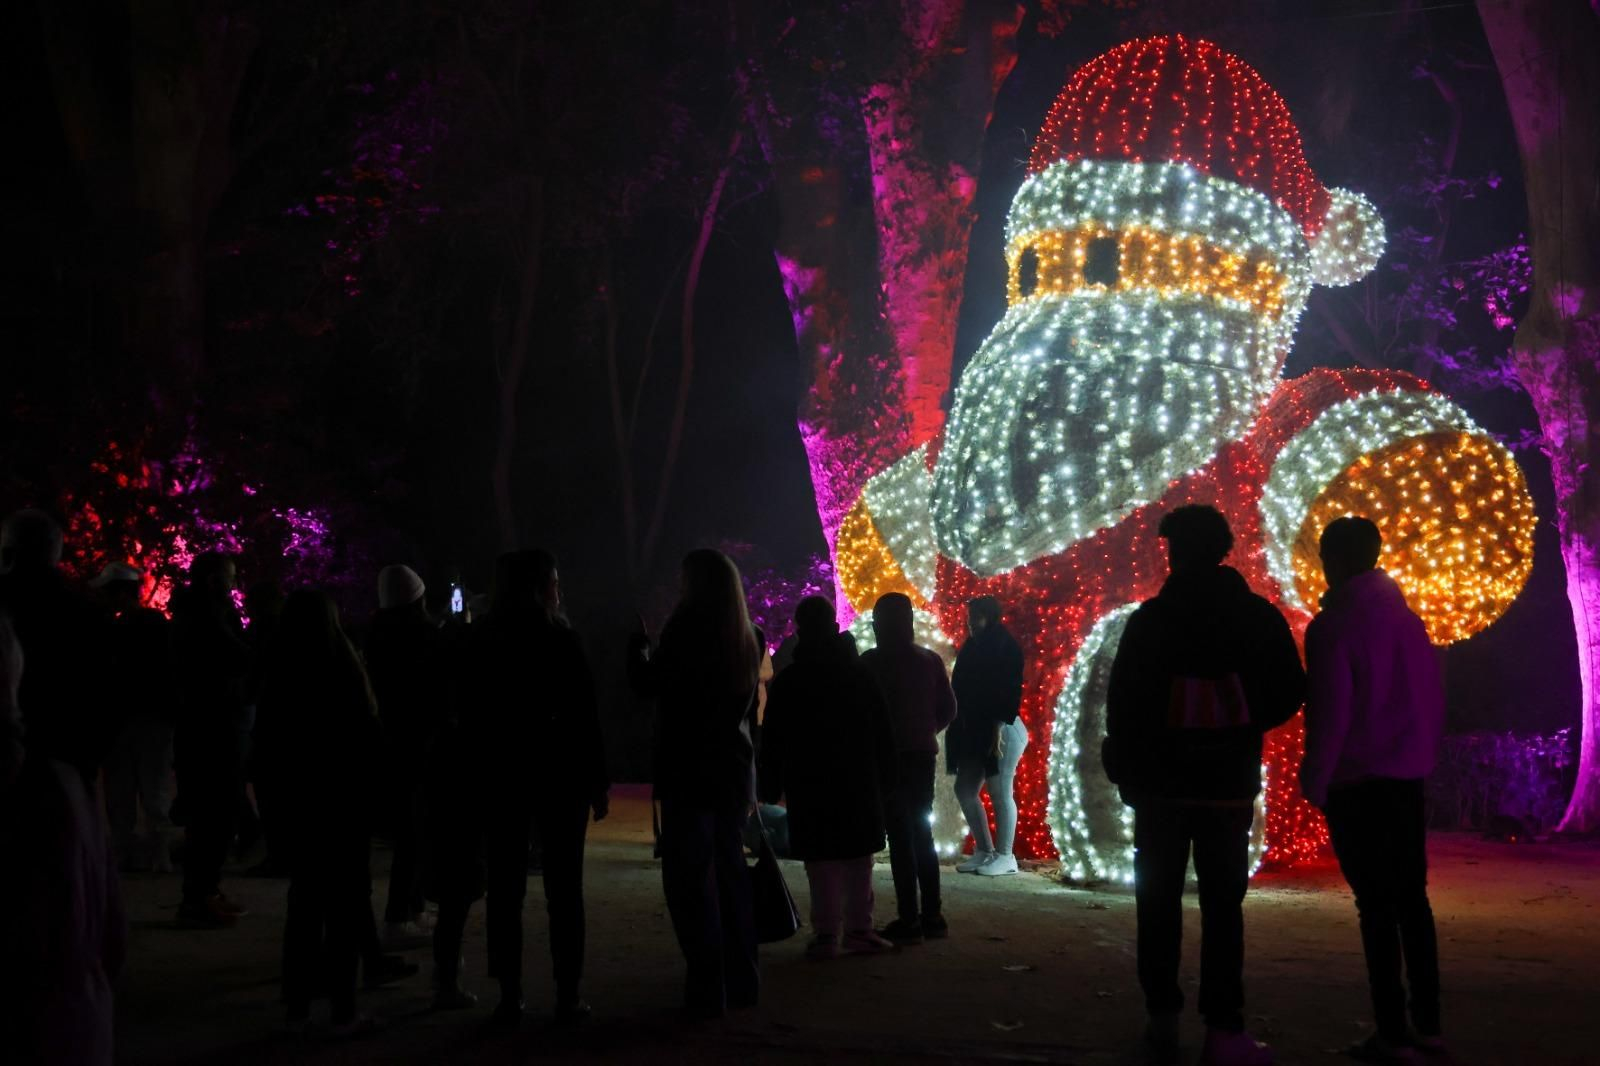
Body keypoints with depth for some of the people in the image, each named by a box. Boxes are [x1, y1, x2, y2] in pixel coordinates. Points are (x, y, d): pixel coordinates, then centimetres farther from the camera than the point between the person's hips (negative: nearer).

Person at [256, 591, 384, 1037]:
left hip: (297, 794, 5)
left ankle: (298, 1002, 15)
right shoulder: (342, 665, -14)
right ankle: (342, 1007, -2)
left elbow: (266, 736, 9)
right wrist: (370, 777, 4)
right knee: (345, 897, 0)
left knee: (305, 895, 13)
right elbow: (366, 730, -10)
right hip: (345, 794, -5)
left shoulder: (277, 671, 0)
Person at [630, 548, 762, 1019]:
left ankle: (707, 988, -6)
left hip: (689, 770, -7)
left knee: (690, 876, -3)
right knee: (730, 871, 14)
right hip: (733, 768, 7)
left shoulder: (687, 631, -13)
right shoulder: (746, 639, 9)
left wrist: (640, 644, 11)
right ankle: (741, 980, 18)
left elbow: (647, 683, -5)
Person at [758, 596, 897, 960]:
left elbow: (772, 741, -2)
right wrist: (884, 780, 11)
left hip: (808, 785, -1)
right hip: (860, 784, 2)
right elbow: (883, 736, 6)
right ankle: (859, 929, 7)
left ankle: (826, 933, -3)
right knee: (859, 857, 8)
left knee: (821, 862, 0)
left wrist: (771, 786, 4)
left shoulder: (787, 681, -2)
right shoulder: (860, 676, 4)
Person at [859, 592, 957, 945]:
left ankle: (909, 920, -5)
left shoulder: (873, 661, -9)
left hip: (890, 756, -5)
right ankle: (932, 916, 14)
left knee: (900, 837, -3)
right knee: (922, 833, 14)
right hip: (923, 754, 5)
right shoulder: (930, 659, 7)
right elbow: (948, 709, 7)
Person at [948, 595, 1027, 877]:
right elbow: (963, 689, 13)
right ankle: (984, 850, 18)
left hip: (1001, 729, -8)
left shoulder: (1005, 647, -9)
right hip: (975, 731, 9)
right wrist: (961, 728, 9)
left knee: (1000, 793, -3)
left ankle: (1005, 856, 5)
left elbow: (1011, 690, -15)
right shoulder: (973, 647, 13)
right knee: (964, 790, 9)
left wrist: (998, 729, -20)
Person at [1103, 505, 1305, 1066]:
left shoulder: (1151, 618, -3)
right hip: (1228, 782, 0)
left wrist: (1124, 770, 4)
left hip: (1160, 781, 0)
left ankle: (1163, 1019, 10)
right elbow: (1288, 694, -1)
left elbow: (1122, 703, -5)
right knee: (1222, 904, 1)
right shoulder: (1258, 616, 0)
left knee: (1159, 898, 9)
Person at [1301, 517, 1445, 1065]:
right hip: (1406, 779, 6)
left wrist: (1314, 781, -5)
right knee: (1412, 899, 12)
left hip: (1357, 783, -6)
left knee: (1376, 906, -4)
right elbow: (1434, 700, 11)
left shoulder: (1333, 626, -11)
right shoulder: (1408, 619, 8)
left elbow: (1329, 713, -14)